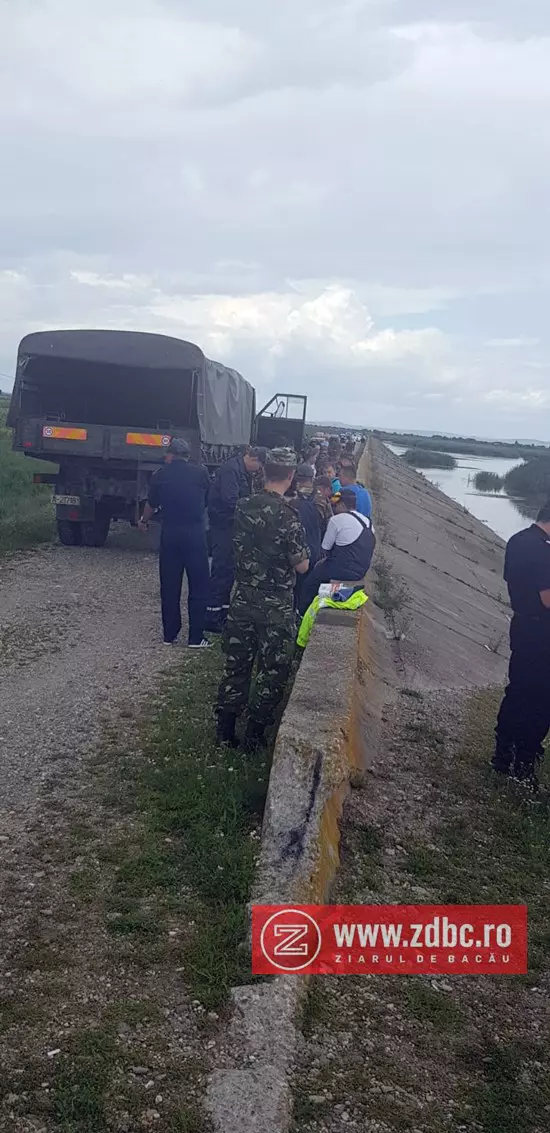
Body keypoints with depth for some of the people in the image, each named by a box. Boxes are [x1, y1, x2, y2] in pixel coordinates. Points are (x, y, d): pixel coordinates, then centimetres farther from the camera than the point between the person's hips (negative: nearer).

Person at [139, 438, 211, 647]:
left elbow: (151, 504, 14)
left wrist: (143, 521, 34)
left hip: (169, 534, 2)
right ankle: (196, 637, 4)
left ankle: (170, 634, 17)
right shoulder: (201, 473, -1)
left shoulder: (160, 475, 2)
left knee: (169, 586, 11)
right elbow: (208, 502, 10)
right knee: (198, 586, 4)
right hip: (195, 533, -1)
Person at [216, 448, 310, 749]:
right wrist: (299, 552, 6)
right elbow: (302, 566, -13)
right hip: (276, 605, -5)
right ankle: (255, 734, 15)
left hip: (243, 598, 5)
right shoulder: (287, 515, -19)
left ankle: (225, 730, 21)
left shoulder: (244, 507, -1)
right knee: (273, 670, 9)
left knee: (236, 663, 14)